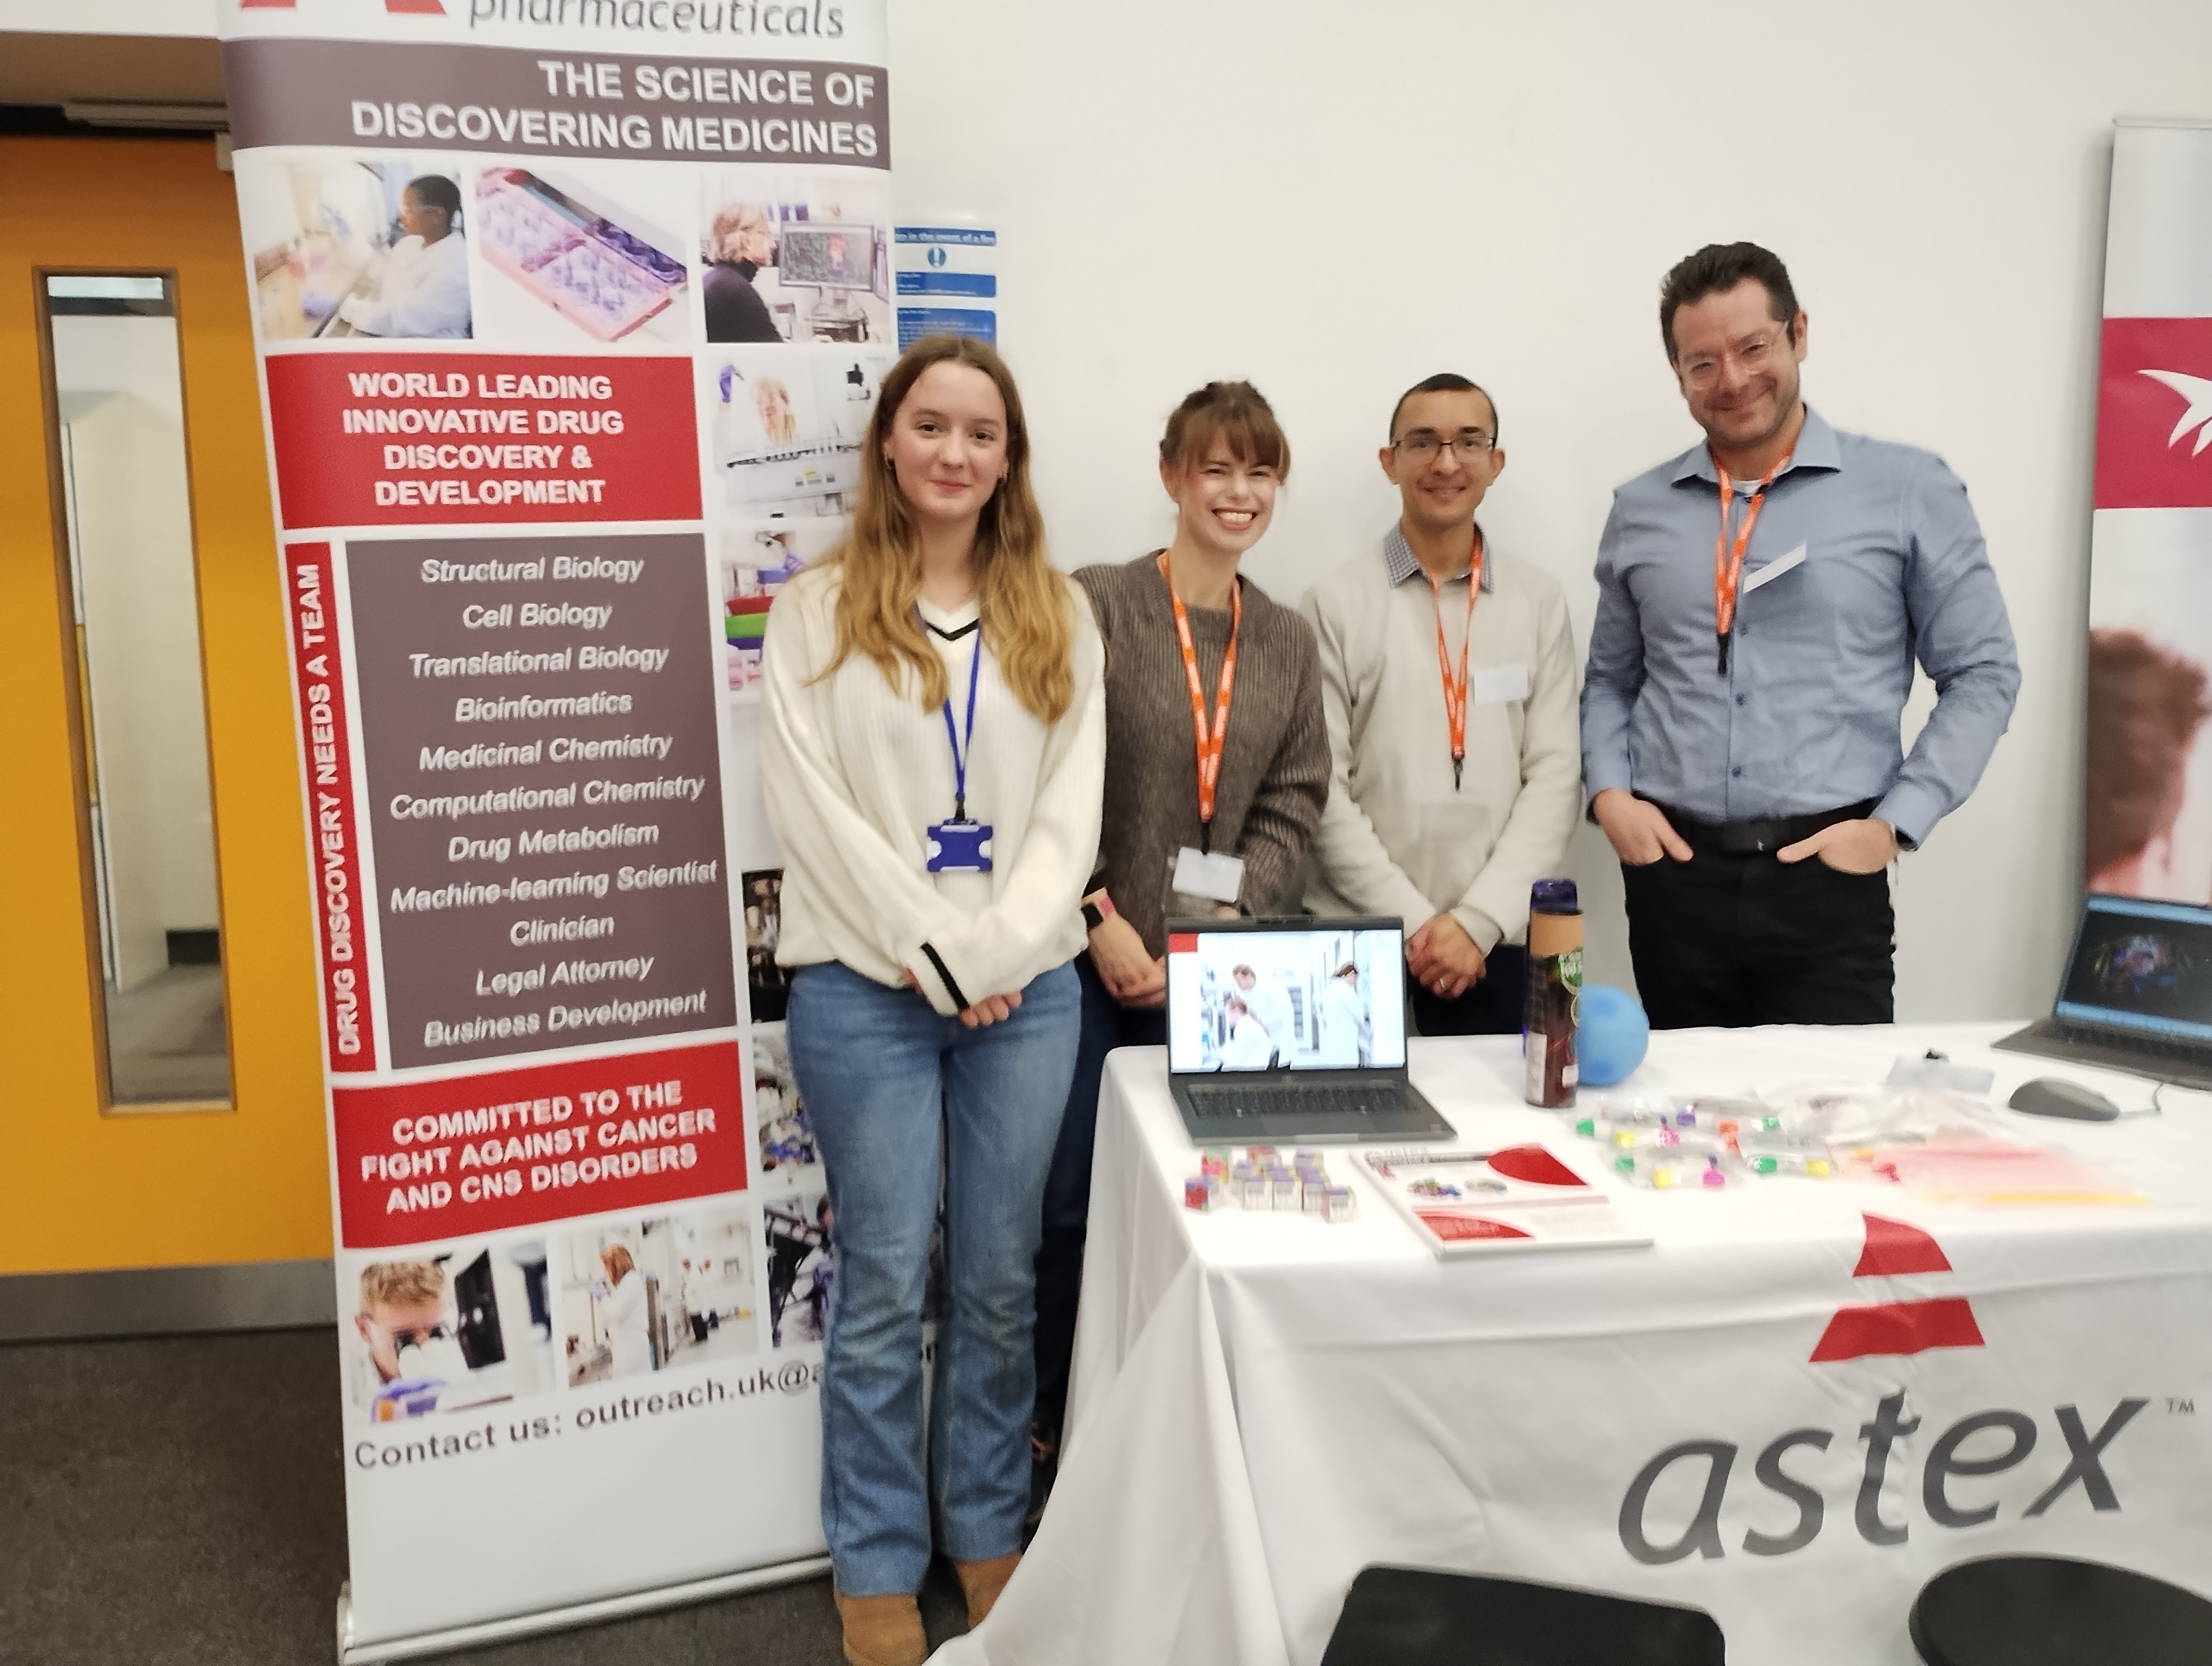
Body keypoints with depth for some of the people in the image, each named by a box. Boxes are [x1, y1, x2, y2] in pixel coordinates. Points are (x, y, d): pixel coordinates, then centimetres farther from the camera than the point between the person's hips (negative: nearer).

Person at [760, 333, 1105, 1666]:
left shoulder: (1058, 614, 10)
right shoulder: (818, 609, 2)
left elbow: (1073, 805, 3)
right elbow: (815, 808, -5)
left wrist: (1002, 948, -10)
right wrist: (934, 953, -12)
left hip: (1027, 986, 2)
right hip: (867, 985, -2)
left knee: (1003, 1281, 10)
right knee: (885, 1285, 5)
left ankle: (990, 1535, 28)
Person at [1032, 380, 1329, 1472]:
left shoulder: (1287, 643, 10)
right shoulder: (1096, 608, -5)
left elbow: (1292, 807, 5)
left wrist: (1219, 925, -8)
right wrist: (1102, 921, -13)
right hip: (1094, 960, -4)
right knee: (1071, 1203, 1)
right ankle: (1051, 1430, 21)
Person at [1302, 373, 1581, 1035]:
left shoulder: (1540, 603, 5)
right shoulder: (1337, 602, -2)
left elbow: (1554, 777, 1)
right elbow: (1324, 788, -5)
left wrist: (1478, 919, -8)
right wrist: (1412, 919, -10)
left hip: (1494, 943, 2)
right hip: (1357, 939, -2)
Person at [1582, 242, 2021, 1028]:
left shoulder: (1909, 488, 0)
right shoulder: (1640, 509, 9)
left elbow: (1982, 672, 2)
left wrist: (1895, 822, -7)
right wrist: (1609, 793, 0)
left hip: (1829, 876, -2)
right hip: (1674, 874, 3)